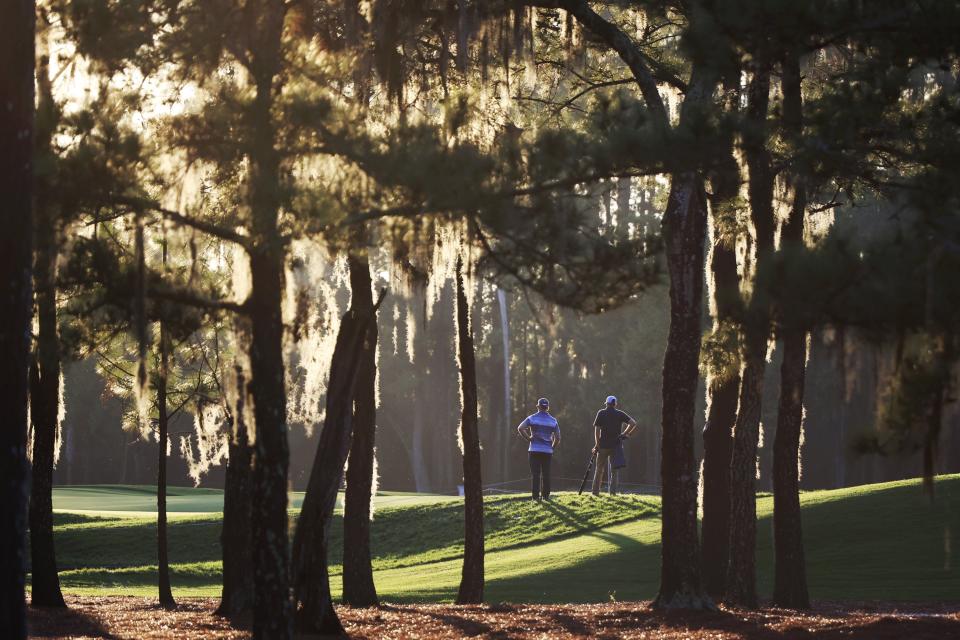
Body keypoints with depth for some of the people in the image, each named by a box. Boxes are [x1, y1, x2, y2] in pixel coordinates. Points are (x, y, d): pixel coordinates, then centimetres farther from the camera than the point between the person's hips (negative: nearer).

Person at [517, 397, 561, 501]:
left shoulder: (532, 418, -1)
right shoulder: (553, 421, 5)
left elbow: (520, 428, -14)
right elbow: (557, 439, 2)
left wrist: (528, 438, -4)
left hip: (534, 450, -1)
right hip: (547, 451, 1)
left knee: (535, 474, 1)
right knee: (546, 474, 9)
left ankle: (535, 495, -2)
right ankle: (545, 495, 10)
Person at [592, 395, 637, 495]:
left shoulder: (601, 413, 0)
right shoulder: (620, 414, 3)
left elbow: (597, 429, -3)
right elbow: (633, 423, -5)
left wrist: (597, 444, 2)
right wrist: (625, 434, 4)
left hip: (603, 445, -1)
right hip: (616, 446, 1)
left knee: (599, 469, 8)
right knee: (615, 470, 8)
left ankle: (595, 491, 6)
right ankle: (613, 491, 2)